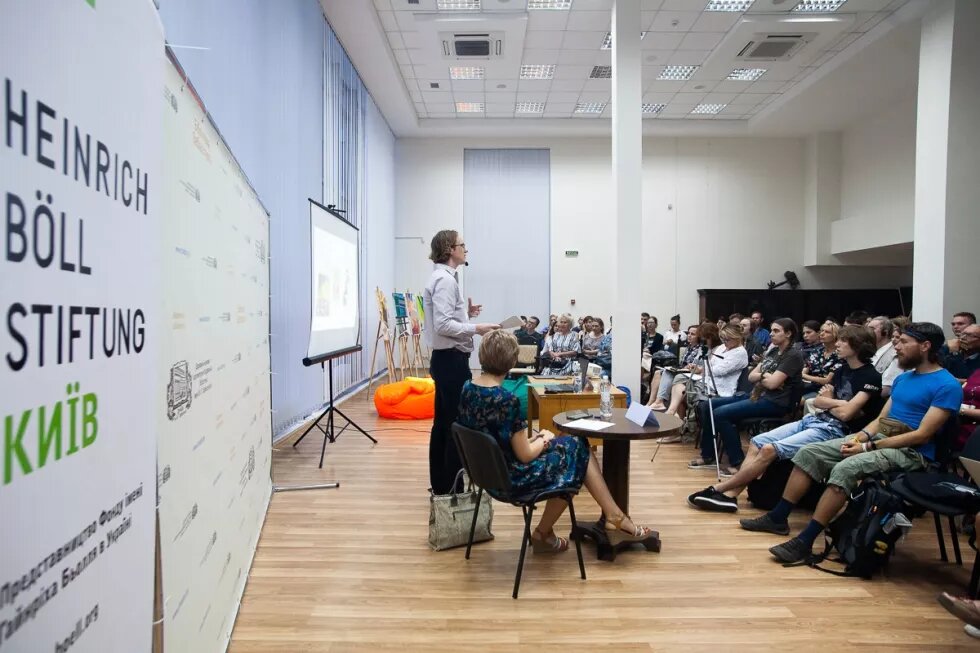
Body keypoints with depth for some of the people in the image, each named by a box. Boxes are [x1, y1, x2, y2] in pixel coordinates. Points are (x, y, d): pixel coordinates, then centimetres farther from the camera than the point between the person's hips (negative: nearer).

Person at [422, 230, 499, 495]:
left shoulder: (443, 277, 15)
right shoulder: (445, 279, -16)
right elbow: (443, 325, -24)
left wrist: (465, 313, 11)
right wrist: (476, 328, -20)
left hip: (445, 358, 11)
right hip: (452, 359, -11)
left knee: (443, 422, 14)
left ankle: (441, 484, 23)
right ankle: (453, 487, 4)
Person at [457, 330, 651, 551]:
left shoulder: (468, 388, -1)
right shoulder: (506, 400, -27)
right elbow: (525, 455, -21)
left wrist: (532, 437, 10)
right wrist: (545, 440, -1)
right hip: (509, 478, -8)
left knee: (575, 445, 12)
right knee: (577, 448, 9)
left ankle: (613, 518, 15)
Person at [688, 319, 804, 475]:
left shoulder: (793, 355, -9)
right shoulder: (773, 352, 18)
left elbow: (772, 383, -19)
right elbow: (751, 376, 13)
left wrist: (760, 376, -2)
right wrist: (765, 376, -5)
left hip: (775, 402, -9)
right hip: (758, 395, 9)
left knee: (721, 413, -25)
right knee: (706, 406, -1)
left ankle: (737, 461, -14)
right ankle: (707, 456, 5)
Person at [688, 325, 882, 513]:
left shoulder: (871, 377, -9)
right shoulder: (843, 370, 18)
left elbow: (845, 413, -18)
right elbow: (817, 402, 14)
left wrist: (828, 401, 1)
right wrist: (838, 402, -5)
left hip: (834, 430, -9)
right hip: (813, 420, 9)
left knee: (770, 450, -22)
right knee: (757, 442, -7)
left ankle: (718, 489, -14)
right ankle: (730, 494, -15)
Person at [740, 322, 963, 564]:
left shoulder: (947, 386, -10)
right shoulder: (903, 378, 17)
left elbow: (922, 435, -17)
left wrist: (869, 446, -18)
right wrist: (859, 437, -5)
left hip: (910, 452, -8)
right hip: (877, 439, 8)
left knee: (845, 468, -34)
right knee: (808, 453, -6)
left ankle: (804, 542, -30)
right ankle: (777, 518, -2)